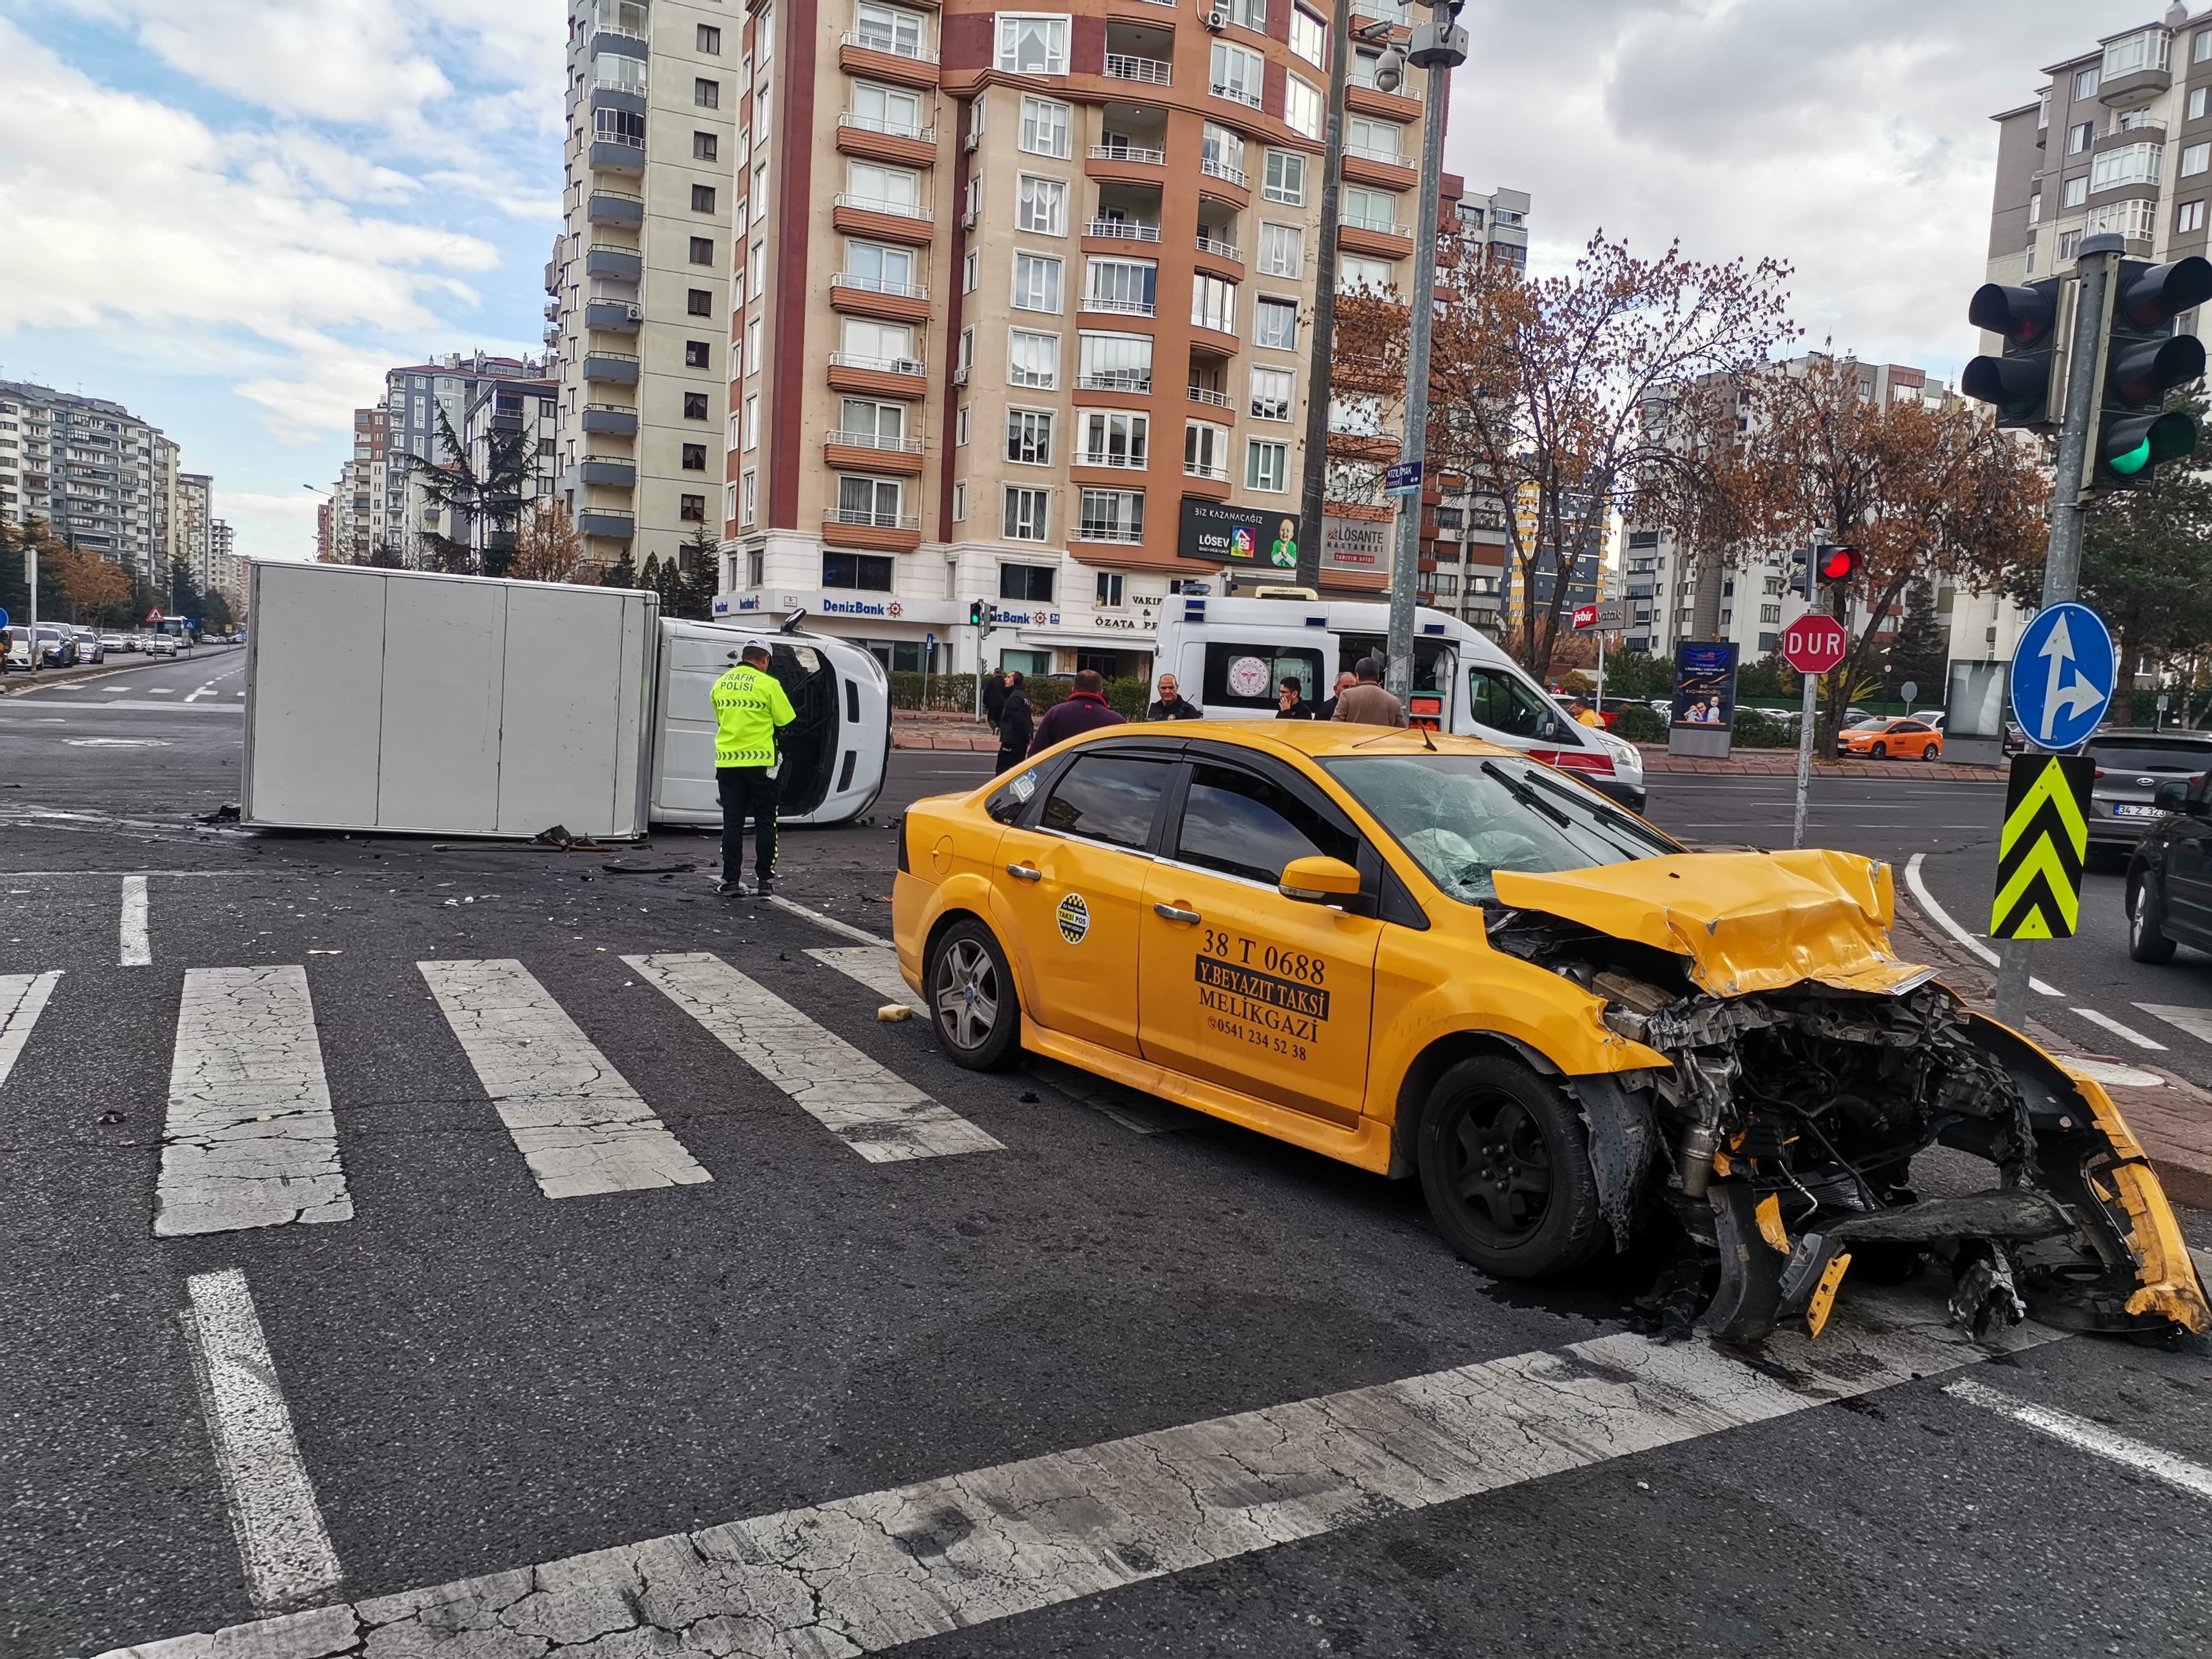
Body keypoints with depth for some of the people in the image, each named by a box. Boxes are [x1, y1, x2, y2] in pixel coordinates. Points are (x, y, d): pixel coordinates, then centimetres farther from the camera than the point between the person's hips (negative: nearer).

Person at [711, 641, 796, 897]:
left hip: (727, 761, 4)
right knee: (765, 823, 6)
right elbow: (786, 721, -4)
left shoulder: (721, 684, 8)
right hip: (759, 763, -4)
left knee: (732, 822, 7)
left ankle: (731, 879, 5)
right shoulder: (768, 684, -8)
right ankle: (766, 880, 8)